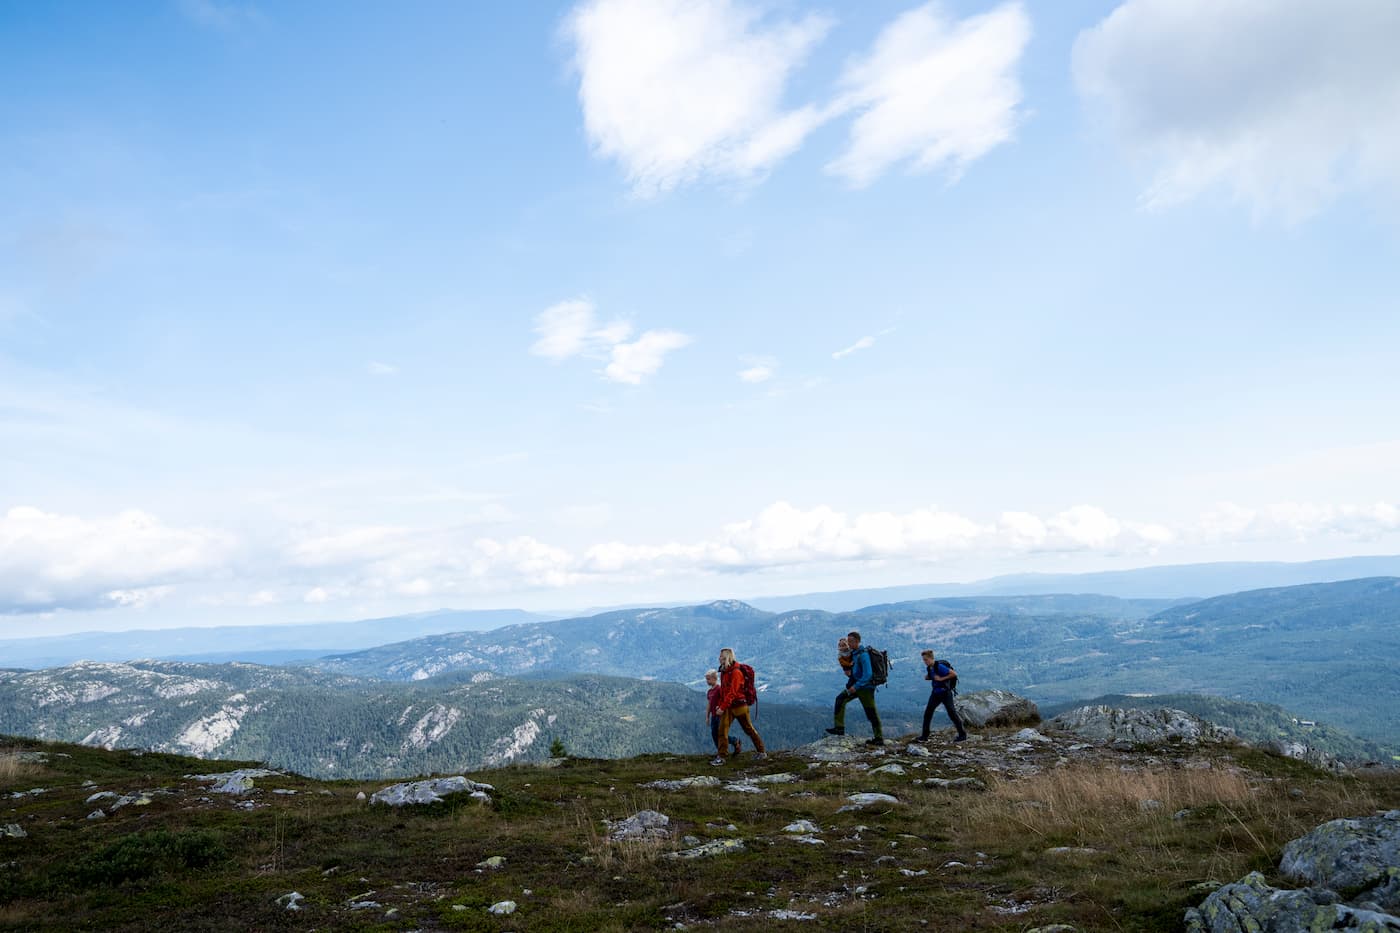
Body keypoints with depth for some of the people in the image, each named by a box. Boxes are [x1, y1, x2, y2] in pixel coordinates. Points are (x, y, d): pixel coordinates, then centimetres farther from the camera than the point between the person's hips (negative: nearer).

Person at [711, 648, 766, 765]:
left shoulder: (736, 672, -18)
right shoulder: (724, 672, 11)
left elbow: (732, 693, -23)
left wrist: (723, 707, -23)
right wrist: (719, 705, 11)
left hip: (739, 705, -8)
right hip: (728, 707, 8)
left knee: (749, 729, 5)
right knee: (722, 729, -4)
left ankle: (761, 752, 18)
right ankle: (720, 756, -4)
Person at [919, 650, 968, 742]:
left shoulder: (940, 666, -21)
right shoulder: (930, 668, 3)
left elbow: (954, 674, -23)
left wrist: (941, 678, -23)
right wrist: (927, 677, 1)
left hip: (945, 693, -7)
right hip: (935, 693, 7)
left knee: (952, 713, -3)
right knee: (927, 712, 1)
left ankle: (962, 734, 10)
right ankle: (924, 735, 6)